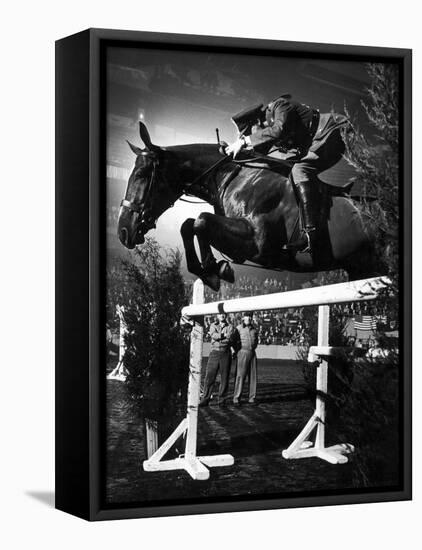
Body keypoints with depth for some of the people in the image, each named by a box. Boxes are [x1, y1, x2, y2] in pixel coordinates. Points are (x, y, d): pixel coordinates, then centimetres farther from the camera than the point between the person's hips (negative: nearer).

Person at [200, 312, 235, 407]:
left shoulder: (230, 327, 9)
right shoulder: (213, 325, 13)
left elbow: (230, 339, -9)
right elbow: (213, 335, -8)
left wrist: (218, 336, -8)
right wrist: (224, 335, -10)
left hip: (226, 353, 0)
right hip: (214, 352, 0)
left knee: (224, 379, 0)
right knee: (209, 377, -4)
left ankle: (222, 400, 8)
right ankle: (205, 399, -1)